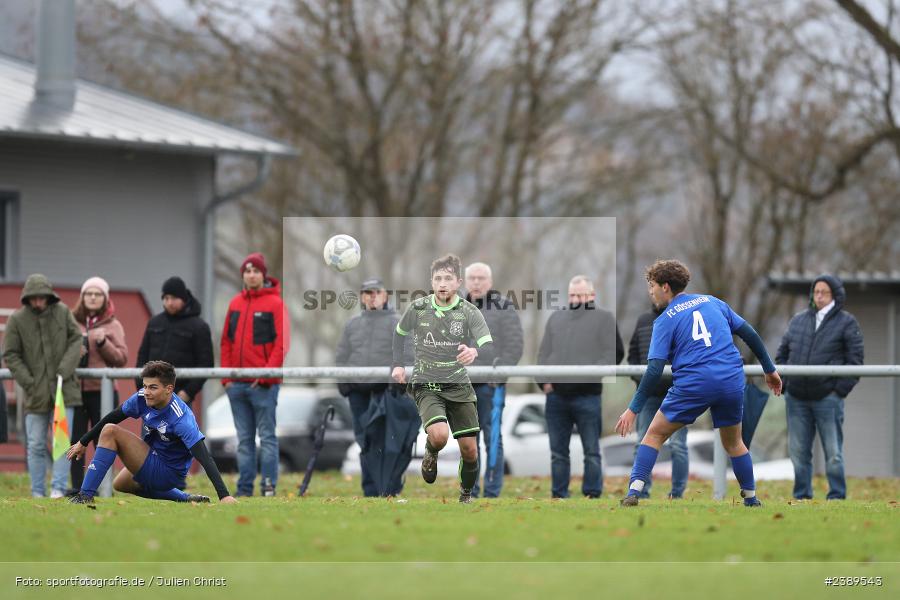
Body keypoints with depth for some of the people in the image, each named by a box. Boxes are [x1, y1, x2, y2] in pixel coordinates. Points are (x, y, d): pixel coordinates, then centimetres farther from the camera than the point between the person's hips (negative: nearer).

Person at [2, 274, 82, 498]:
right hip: (35, 393, 0)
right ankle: (38, 492, 11)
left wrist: (64, 370, -12)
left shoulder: (62, 312, 1)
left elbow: (76, 341, 1)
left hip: (63, 389, 0)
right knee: (36, 445, 4)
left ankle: (59, 488, -3)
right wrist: (28, 382, -10)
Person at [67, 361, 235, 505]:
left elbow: (204, 457, -36)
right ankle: (185, 498, 27)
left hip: (168, 474, -8)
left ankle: (86, 495, -14)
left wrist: (224, 495, -44)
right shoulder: (142, 398, -11)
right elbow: (112, 418, 5)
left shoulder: (182, 418, -31)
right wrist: (83, 442, 14)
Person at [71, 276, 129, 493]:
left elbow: (121, 359, 1)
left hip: (102, 391, -1)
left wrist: (103, 342, -13)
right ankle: (77, 489, 2)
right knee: (75, 441, -2)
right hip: (75, 390, 1)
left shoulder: (113, 326, 7)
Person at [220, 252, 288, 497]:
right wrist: (226, 376, 7)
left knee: (267, 437, -4)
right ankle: (244, 489, 9)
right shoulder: (235, 303, 14)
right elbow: (226, 341, 16)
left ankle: (269, 487, -3)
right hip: (237, 384, 5)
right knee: (244, 439, 7)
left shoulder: (275, 303, -2)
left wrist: (267, 375, -14)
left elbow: (281, 344, -7)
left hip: (263, 384, -5)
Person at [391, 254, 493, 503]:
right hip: (426, 386, -1)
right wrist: (398, 365, 8)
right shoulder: (418, 308, -3)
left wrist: (474, 352, -42)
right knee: (439, 435, -27)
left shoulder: (469, 312, -7)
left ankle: (466, 495, 28)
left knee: (470, 450, 2)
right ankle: (431, 455, 10)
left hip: (458, 386, 1)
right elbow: (400, 333, 18)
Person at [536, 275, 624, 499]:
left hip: (587, 395, -5)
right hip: (556, 395, 5)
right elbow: (544, 353, 17)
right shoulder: (556, 318, 19)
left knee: (591, 452, -2)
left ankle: (592, 496, 1)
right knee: (558, 452, 9)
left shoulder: (604, 318, 3)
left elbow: (613, 354, -5)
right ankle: (558, 496, 14)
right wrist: (543, 380, 1)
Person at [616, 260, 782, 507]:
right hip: (732, 382, 4)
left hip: (693, 384, -4)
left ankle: (634, 492, -6)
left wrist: (633, 409, -5)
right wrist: (769, 369, 24)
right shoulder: (711, 302, 15)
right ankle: (751, 499, 26)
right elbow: (749, 334, 15)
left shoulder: (665, 320, 3)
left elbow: (654, 370, -6)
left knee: (655, 434, 8)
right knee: (733, 443, 24)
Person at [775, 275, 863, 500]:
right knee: (798, 450, 7)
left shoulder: (847, 323, 1)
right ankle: (801, 496, 14)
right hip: (796, 398, 4)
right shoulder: (798, 320, 13)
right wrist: (783, 384, 6)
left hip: (828, 398, -4)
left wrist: (840, 390, -10)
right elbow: (782, 353, 18)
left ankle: (837, 496, 3)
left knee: (833, 452, -3)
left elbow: (855, 359, -3)